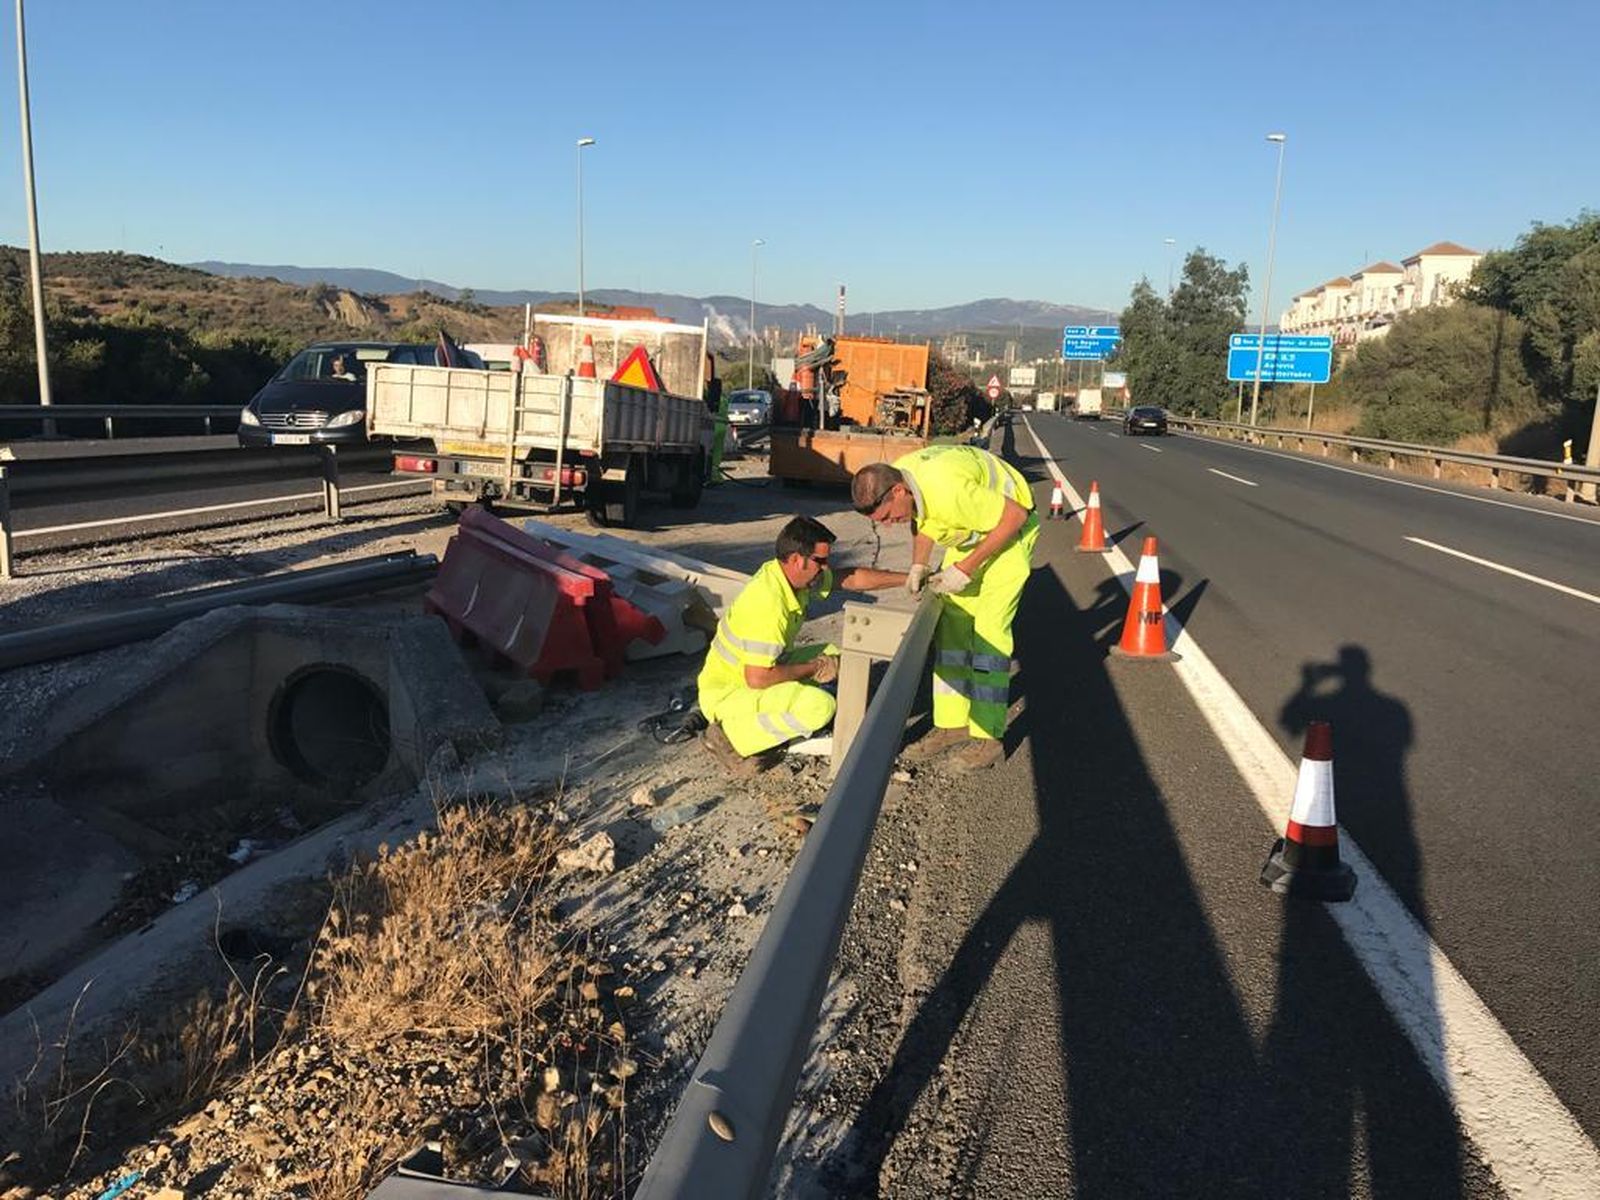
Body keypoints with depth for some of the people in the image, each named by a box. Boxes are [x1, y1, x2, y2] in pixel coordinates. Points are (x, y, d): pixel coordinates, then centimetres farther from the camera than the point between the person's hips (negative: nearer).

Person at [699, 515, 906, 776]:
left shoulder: (792, 574, -4)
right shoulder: (768, 603, -31)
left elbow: (852, 579, 9)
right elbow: (757, 678, -31)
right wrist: (814, 669, -18)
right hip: (725, 694, -9)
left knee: (832, 656, 8)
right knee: (820, 706, -26)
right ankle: (729, 736, -11)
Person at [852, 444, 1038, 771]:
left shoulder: (947, 488, -39)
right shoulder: (895, 477, -13)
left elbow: (1015, 514, -29)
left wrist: (966, 568, -25)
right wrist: (919, 564, -8)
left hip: (1009, 530, -8)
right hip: (970, 532, 8)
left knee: (989, 631, -11)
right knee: (951, 625, 4)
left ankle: (988, 738, -5)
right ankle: (952, 724, 12)